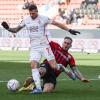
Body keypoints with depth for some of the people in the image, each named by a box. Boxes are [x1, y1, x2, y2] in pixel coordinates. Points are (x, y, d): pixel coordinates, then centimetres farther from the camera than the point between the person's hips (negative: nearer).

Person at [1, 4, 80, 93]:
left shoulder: (43, 19, -7)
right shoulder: (26, 21, 5)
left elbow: (57, 24, -5)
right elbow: (16, 30, 13)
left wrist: (69, 30, -9)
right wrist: (8, 28, -6)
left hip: (44, 46, -3)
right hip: (34, 47, 3)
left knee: (54, 66, -11)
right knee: (33, 65, -17)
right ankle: (38, 88, -17)